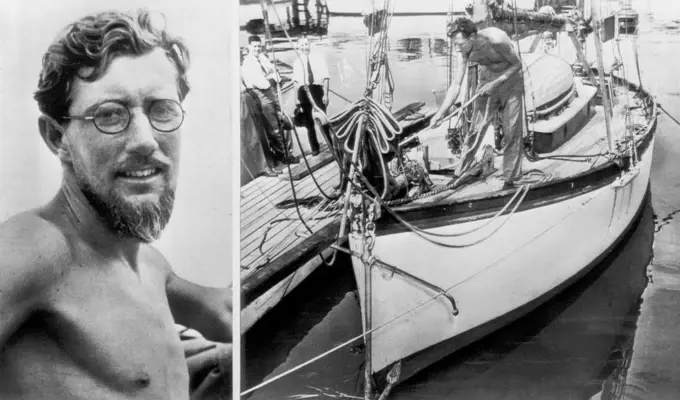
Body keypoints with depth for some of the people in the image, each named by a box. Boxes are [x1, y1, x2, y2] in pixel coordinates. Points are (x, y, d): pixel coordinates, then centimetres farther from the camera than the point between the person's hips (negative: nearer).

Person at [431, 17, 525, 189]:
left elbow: (517, 64, -18)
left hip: (510, 78, -3)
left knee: (513, 129, -4)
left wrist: (495, 83, -25)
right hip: (487, 78, 3)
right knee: (476, 127, -2)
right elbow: (456, 85, -15)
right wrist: (440, 112, -23)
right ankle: (460, 173, 4)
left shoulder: (496, 39, -33)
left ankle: (510, 179, 5)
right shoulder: (463, 52, -19)